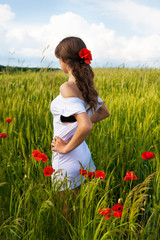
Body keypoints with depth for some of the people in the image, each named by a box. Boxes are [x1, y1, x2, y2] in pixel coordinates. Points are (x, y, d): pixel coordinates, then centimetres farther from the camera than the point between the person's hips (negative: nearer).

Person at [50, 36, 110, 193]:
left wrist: (66, 148, -19)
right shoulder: (85, 85, 2)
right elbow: (105, 112, 16)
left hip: (68, 161, -8)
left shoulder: (67, 88, -23)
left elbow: (86, 126, -34)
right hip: (83, 154, 8)